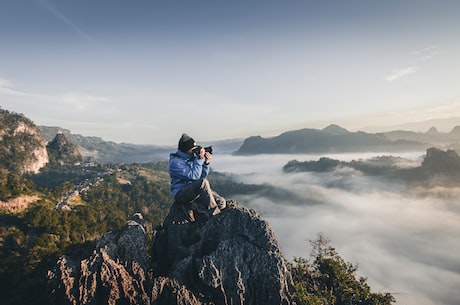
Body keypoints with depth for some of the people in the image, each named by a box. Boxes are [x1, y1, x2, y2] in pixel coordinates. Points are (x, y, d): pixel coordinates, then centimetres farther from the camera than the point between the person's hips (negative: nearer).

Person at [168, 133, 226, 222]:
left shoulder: (192, 157, 6)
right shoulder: (175, 162, -15)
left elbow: (203, 176, 8)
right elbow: (194, 176, -23)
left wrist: (206, 163, -8)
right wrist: (200, 159, -22)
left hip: (196, 190, 7)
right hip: (181, 193, -7)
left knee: (221, 202, -12)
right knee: (203, 182, -36)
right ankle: (214, 213, -25)